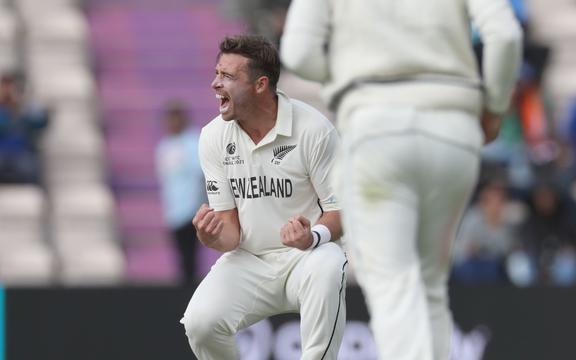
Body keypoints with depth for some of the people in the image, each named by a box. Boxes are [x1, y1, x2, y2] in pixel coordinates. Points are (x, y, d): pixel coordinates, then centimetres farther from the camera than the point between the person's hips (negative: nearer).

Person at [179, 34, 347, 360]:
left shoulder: (314, 129, -13)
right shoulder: (214, 137, -1)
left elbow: (341, 209, -8)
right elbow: (229, 226, 1)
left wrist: (313, 236, -31)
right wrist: (214, 237, -25)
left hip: (306, 256, -3)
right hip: (248, 260, 3)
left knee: (326, 267, -39)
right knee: (200, 322, -23)